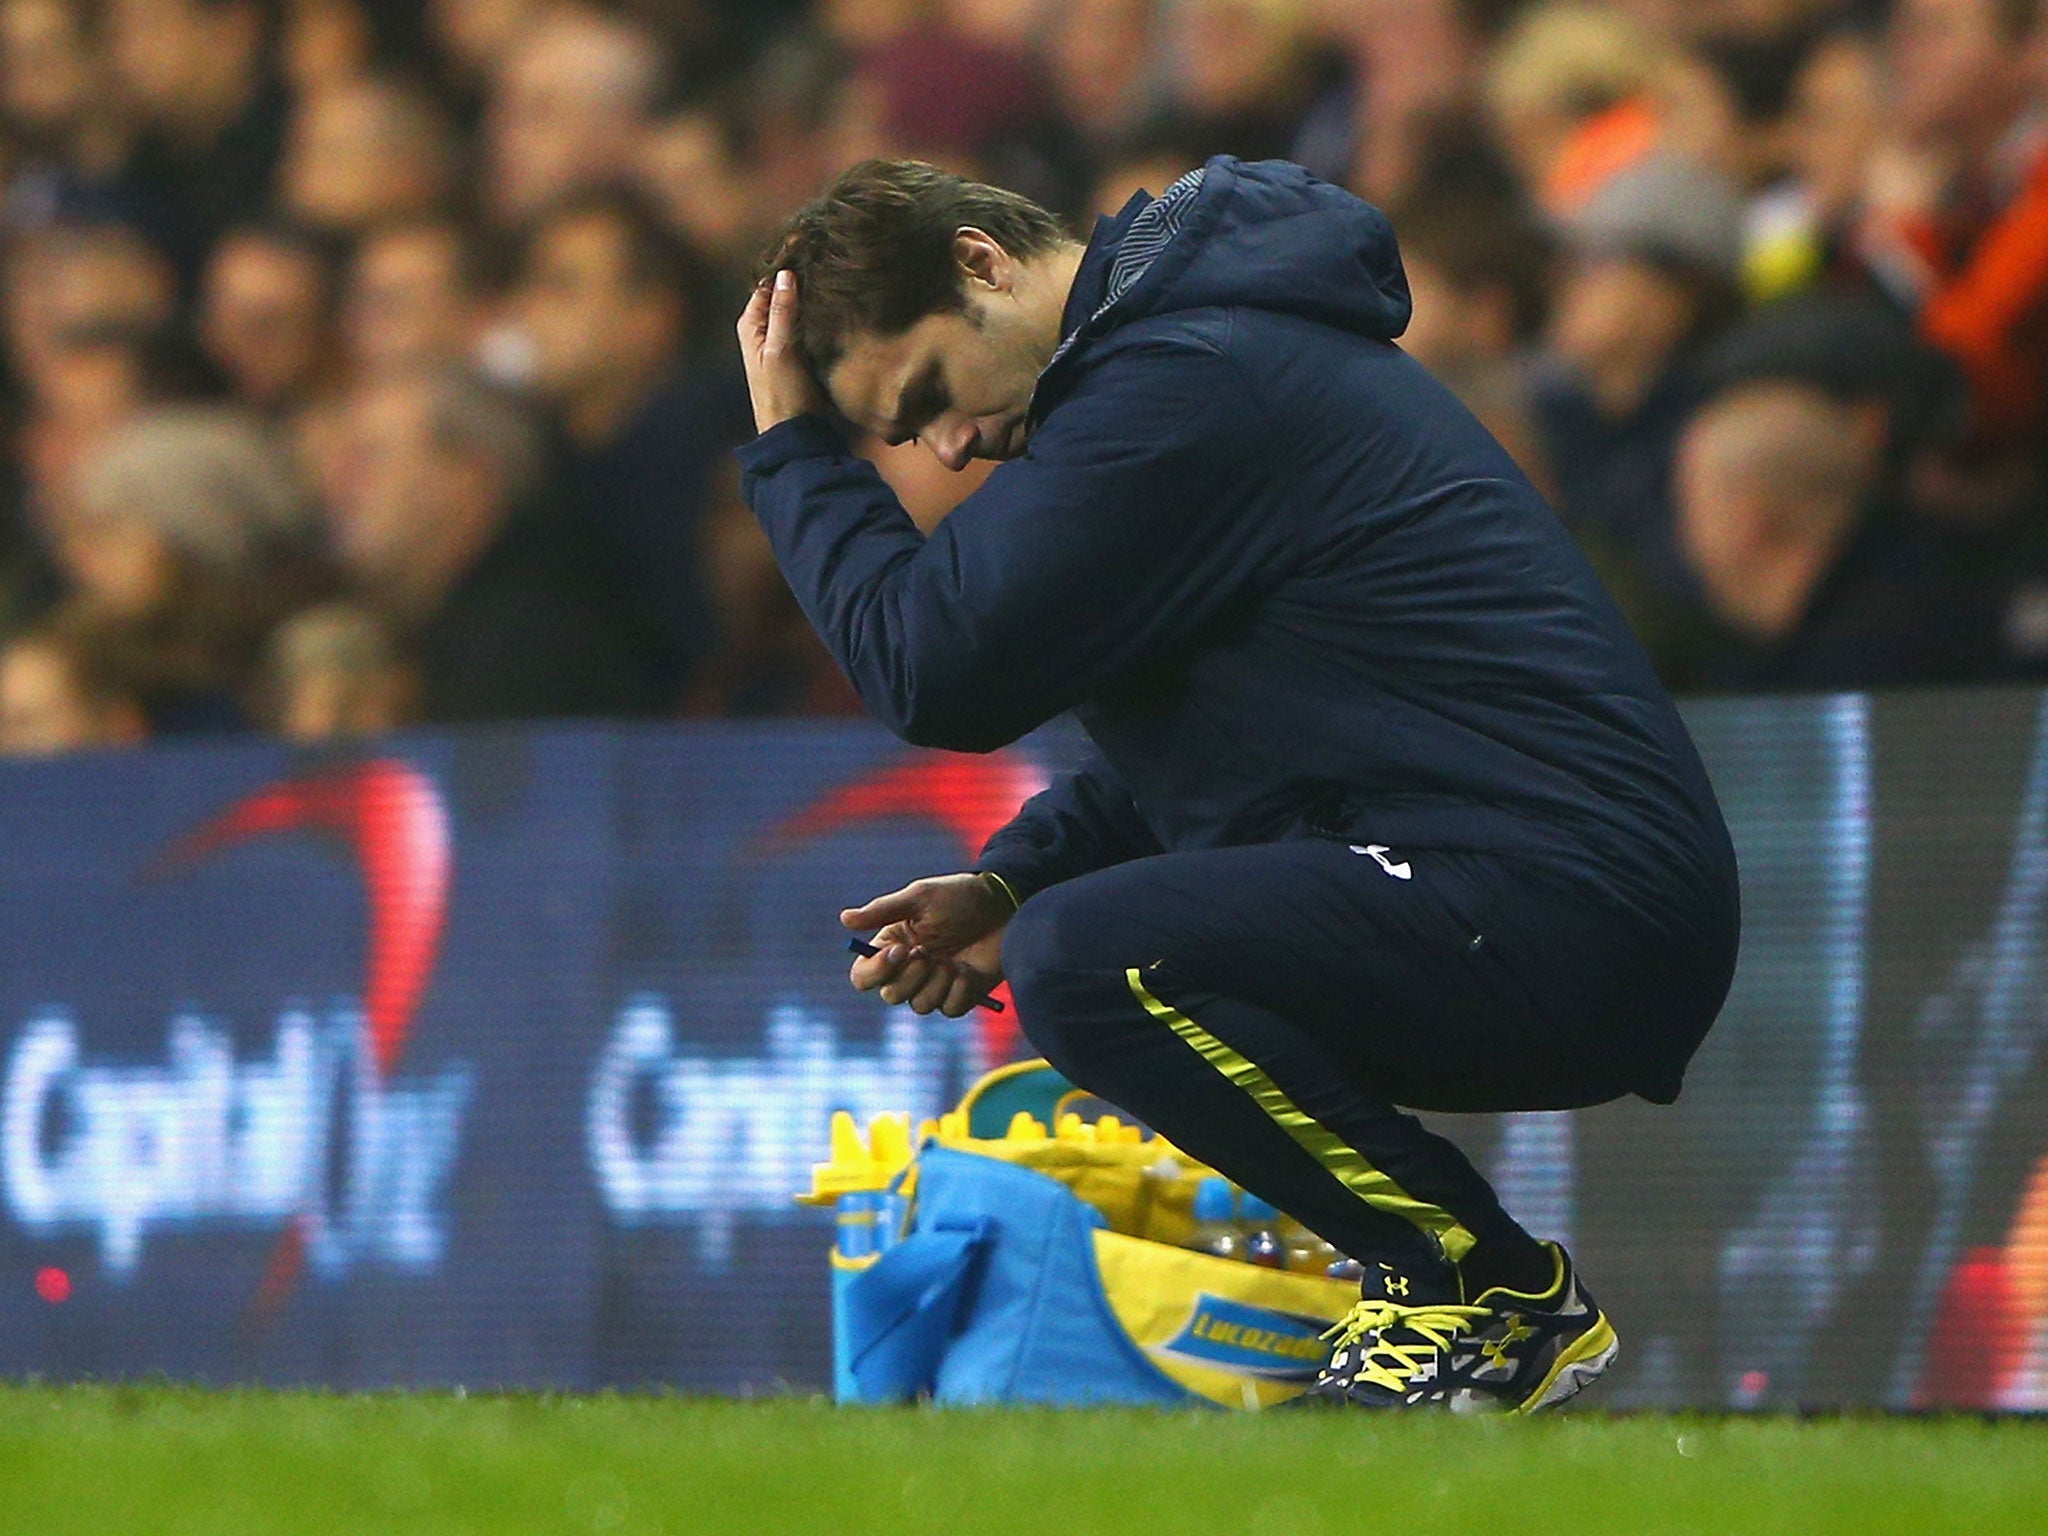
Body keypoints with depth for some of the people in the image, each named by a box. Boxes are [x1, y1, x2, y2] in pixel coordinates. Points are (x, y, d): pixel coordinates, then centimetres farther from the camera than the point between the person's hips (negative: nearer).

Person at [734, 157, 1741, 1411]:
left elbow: (938, 669, -15)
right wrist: (1015, 884, 11)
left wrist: (791, 449, -1)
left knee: (1086, 961, -25)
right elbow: (1185, 733, 26)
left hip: (1576, 917, -11)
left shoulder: (1182, 387, -14)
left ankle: (1501, 1297, -11)